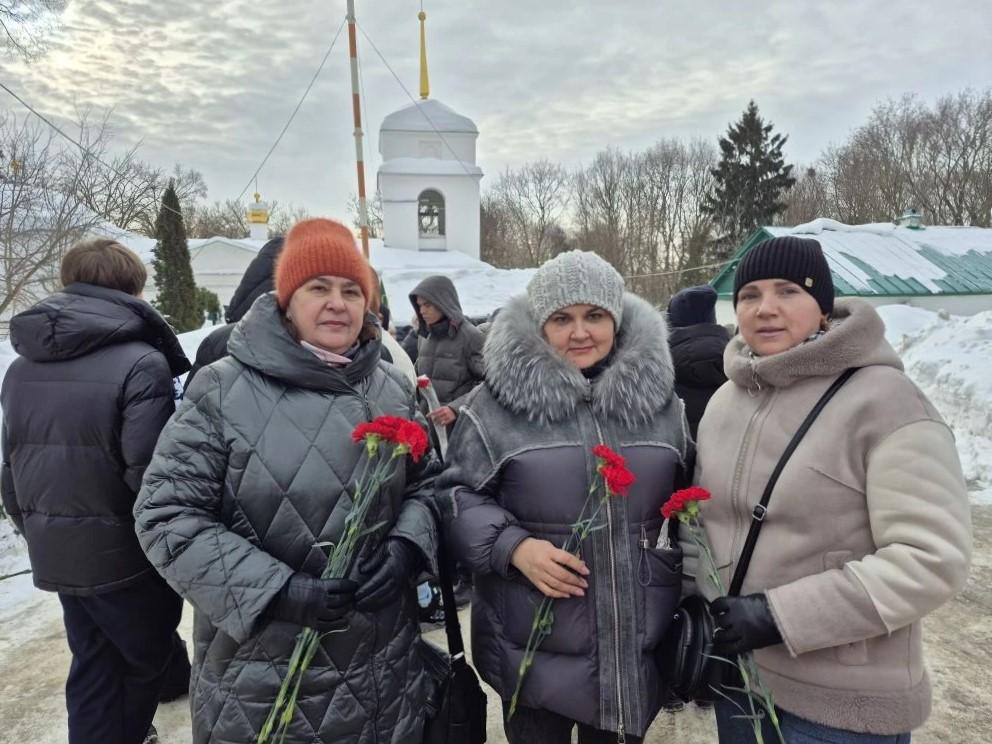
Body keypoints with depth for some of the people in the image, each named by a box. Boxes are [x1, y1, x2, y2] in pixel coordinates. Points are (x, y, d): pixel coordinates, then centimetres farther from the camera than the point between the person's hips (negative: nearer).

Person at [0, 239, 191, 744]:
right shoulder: (140, 362, -20)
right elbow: (150, 471, -23)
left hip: (55, 552, 7)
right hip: (125, 550, -7)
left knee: (92, 663, 22)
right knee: (146, 662, 15)